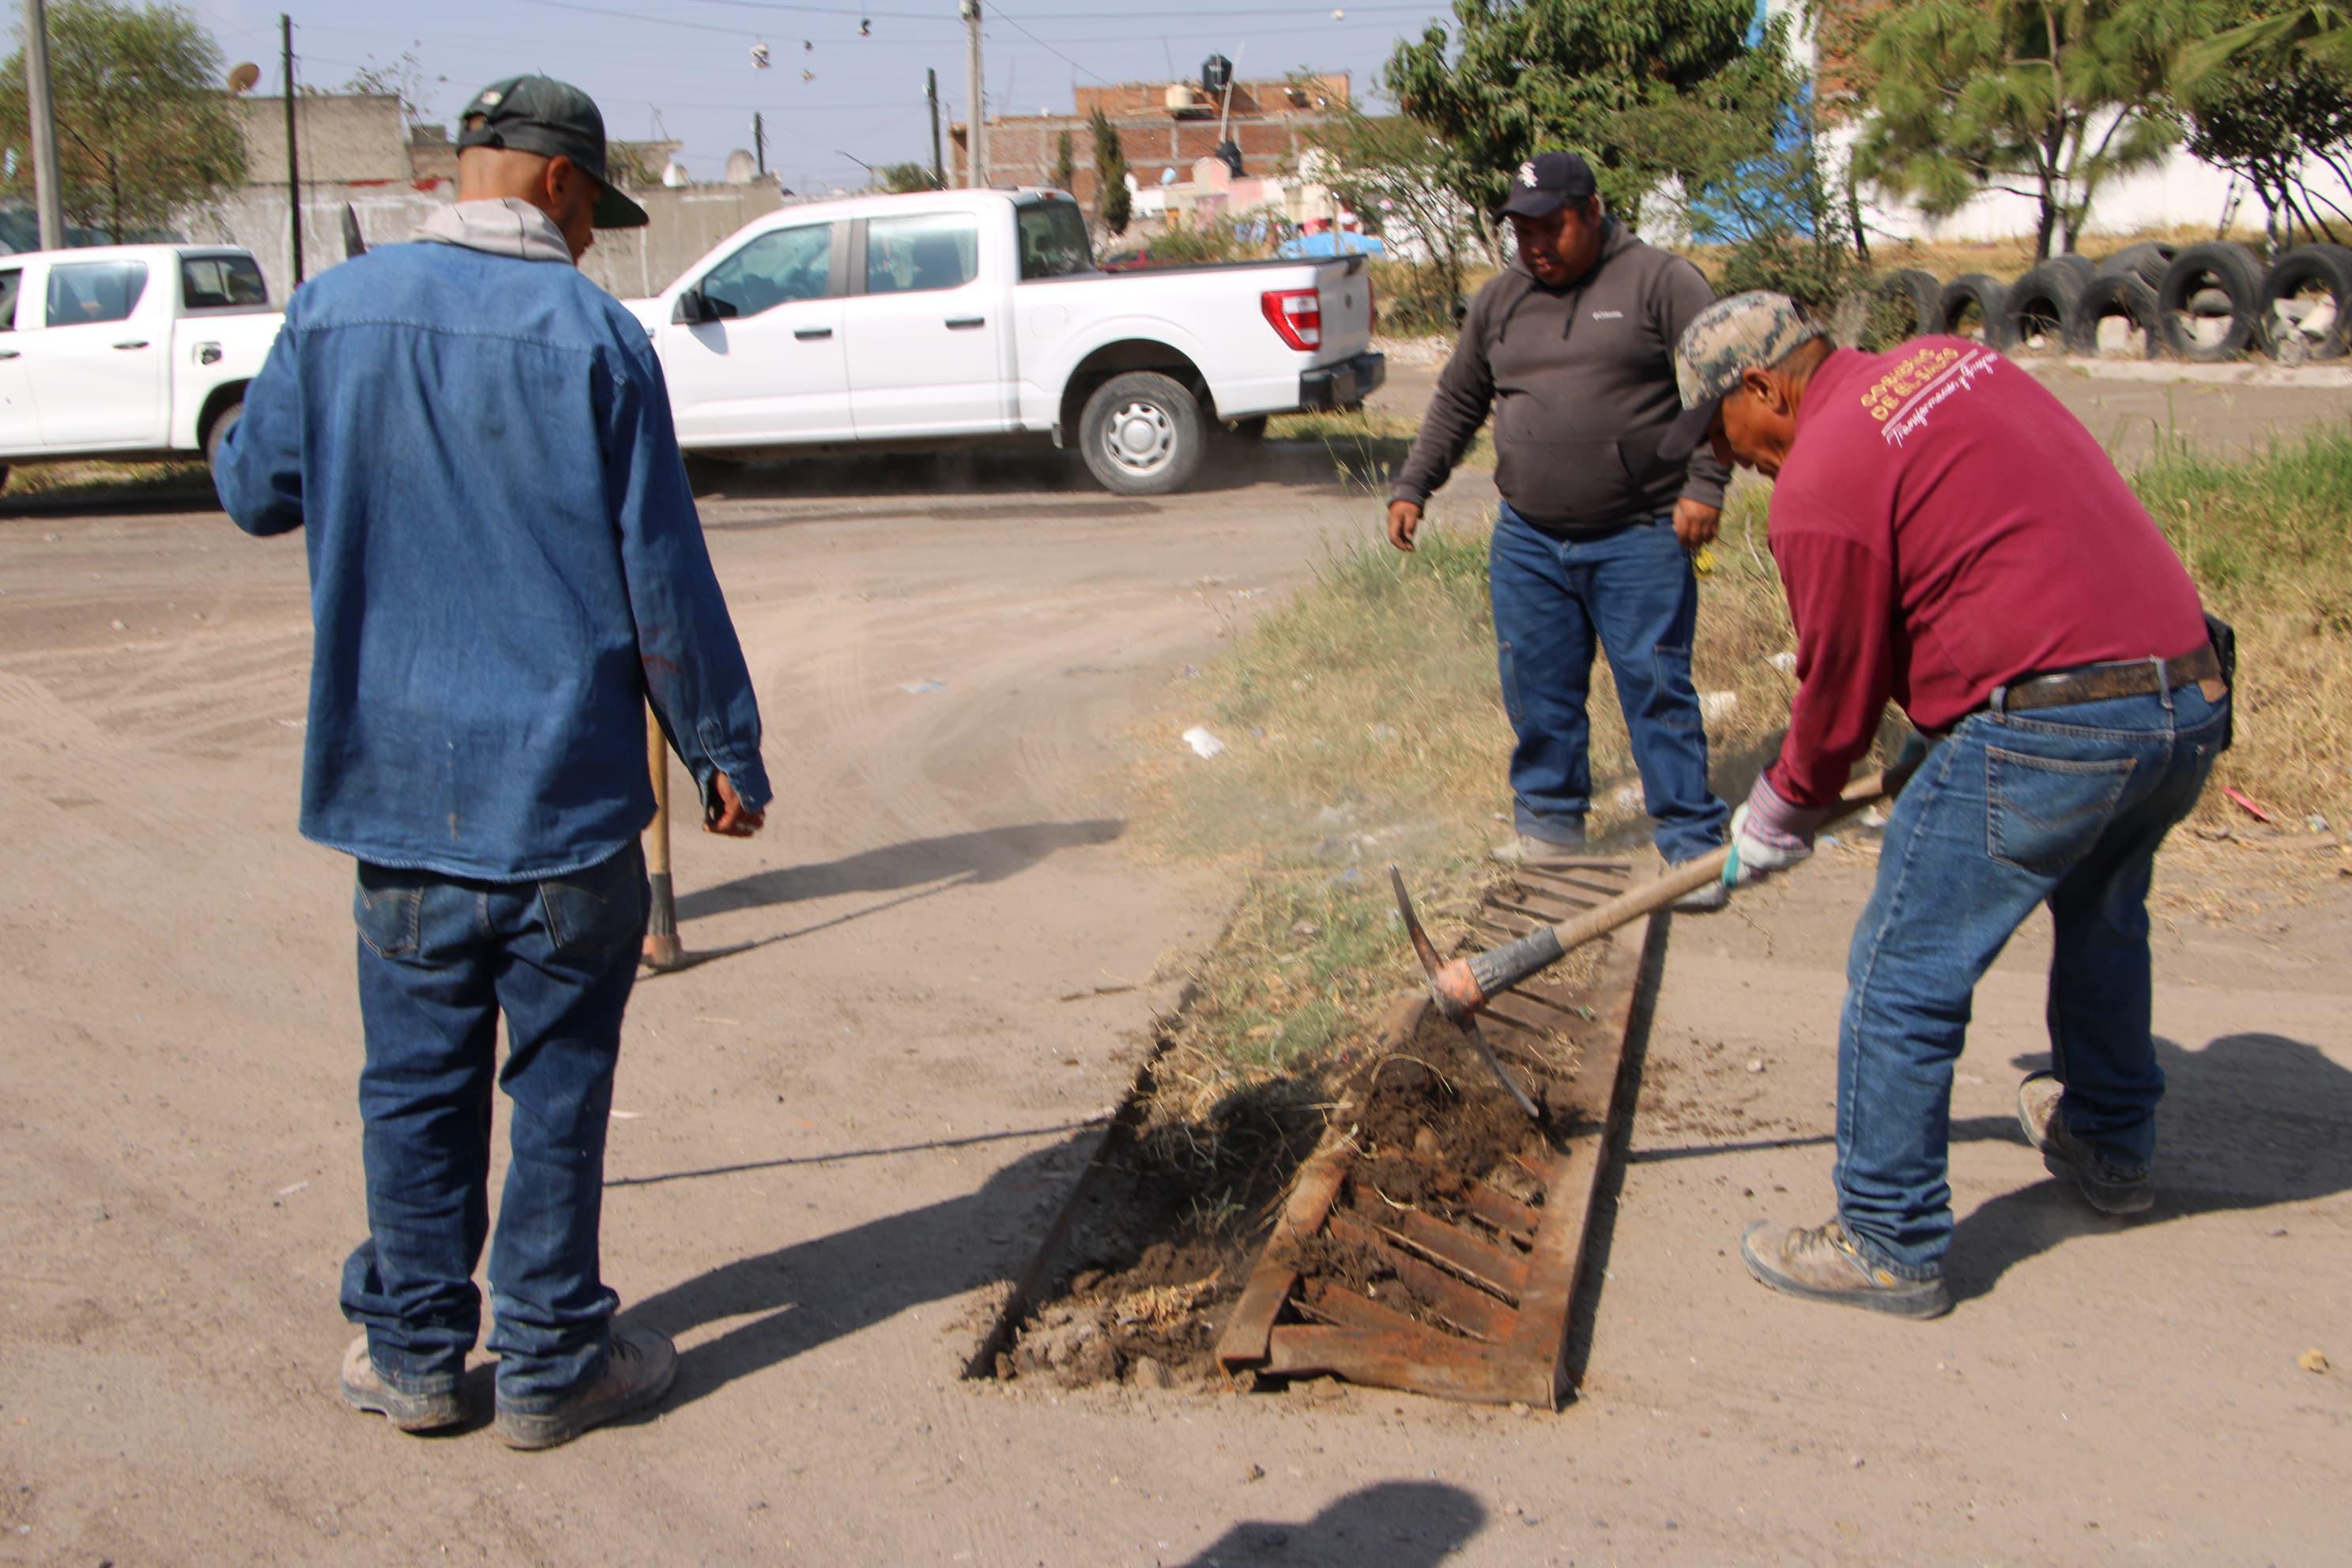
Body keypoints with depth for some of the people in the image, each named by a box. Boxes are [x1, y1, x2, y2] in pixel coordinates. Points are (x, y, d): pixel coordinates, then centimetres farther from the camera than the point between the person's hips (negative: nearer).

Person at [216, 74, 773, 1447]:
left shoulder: (335, 313, 1)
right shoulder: (594, 334, -10)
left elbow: (255, 490, 15)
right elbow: (663, 574, -8)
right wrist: (728, 751, 1)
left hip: (397, 779, 4)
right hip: (566, 783, -3)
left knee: (418, 1075, 14)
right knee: (561, 1080, 8)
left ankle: (412, 1351, 25)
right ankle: (552, 1363, 19)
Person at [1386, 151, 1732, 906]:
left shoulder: (1660, 283, -2)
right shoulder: (1500, 300, 13)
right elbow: (1456, 402, 22)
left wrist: (1703, 485, -14)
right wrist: (1412, 488, 17)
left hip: (1638, 540, -5)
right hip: (1528, 542, 5)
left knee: (1656, 688, -4)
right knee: (1537, 691, 9)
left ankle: (1692, 843, 4)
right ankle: (1550, 822, 24)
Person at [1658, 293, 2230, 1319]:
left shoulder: (1821, 485, -10)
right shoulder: (1949, 362, 16)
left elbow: (1840, 686, -3)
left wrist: (1780, 818, 14)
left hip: (2048, 727, -10)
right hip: (2193, 696, 10)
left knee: (1903, 982, 1)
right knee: (2101, 919, 32)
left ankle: (1891, 1245, 10)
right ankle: (2111, 1146, 50)